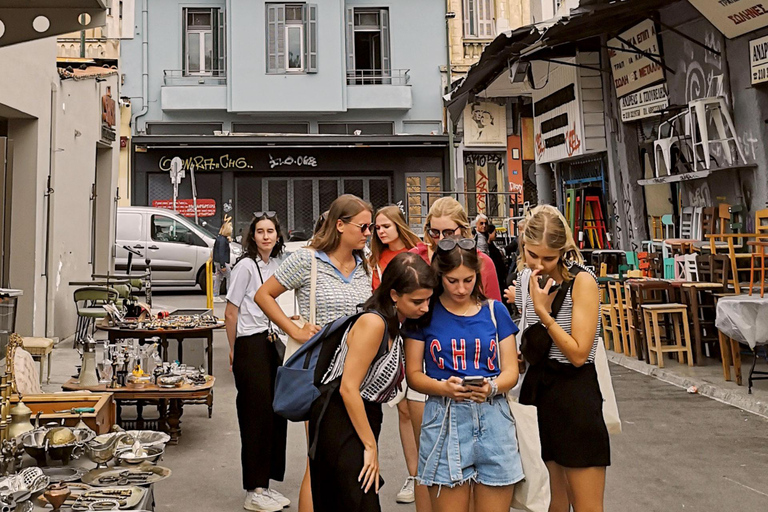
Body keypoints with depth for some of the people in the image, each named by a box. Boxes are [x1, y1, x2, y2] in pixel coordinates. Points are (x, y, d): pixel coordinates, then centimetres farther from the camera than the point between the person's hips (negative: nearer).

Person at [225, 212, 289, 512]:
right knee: (257, 417, -2)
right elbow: (230, 313, -9)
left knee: (275, 414, 10)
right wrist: (234, 351, -3)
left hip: (273, 343, 7)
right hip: (250, 345, -7)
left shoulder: (278, 264, 10)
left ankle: (266, 484, 23)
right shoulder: (246, 265, -11)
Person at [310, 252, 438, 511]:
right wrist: (371, 446, -15)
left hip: (364, 416, 8)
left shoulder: (398, 324, 6)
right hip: (340, 421, -8)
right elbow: (348, 388, -21)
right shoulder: (373, 323, -21)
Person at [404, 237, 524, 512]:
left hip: (493, 420, 2)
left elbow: (511, 371, 7)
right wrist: (444, 387, -17)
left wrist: (492, 388, -15)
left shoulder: (494, 311, 7)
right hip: (444, 420, -1)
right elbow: (413, 373, 2)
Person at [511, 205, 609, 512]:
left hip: (574, 395, -6)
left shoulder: (581, 281, -15)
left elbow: (578, 354, -19)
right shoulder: (525, 276, 4)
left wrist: (543, 311, -23)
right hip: (537, 389, 6)